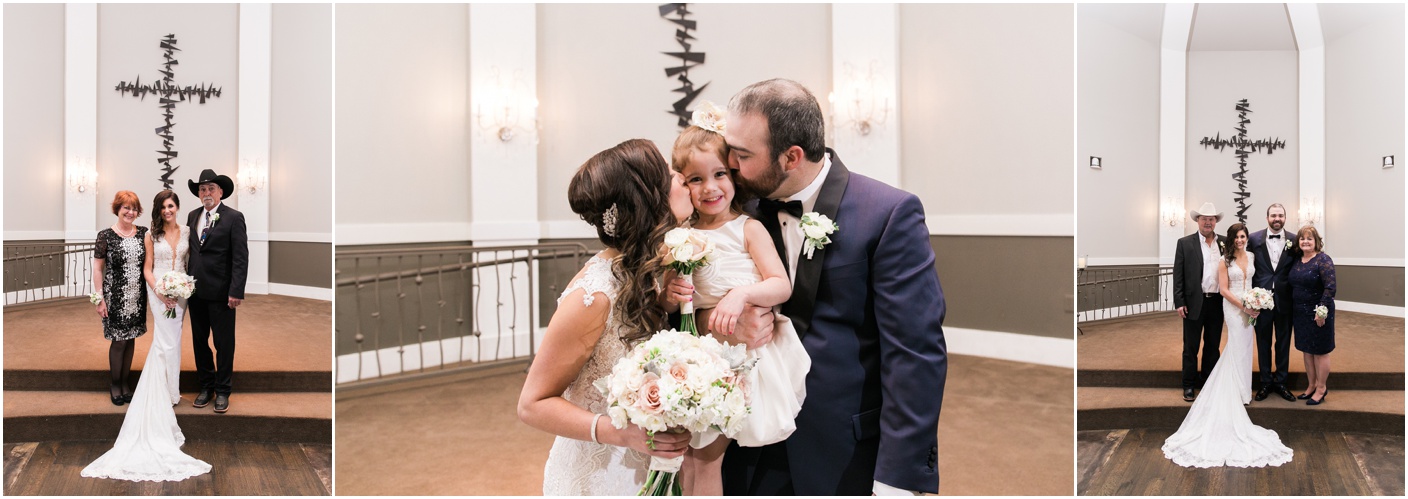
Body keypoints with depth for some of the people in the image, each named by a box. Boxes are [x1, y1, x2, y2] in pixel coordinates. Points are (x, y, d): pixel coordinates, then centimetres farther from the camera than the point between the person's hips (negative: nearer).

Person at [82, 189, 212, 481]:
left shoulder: (187, 232, 6)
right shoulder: (152, 235, -2)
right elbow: (147, 268, -1)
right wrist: (160, 292, -14)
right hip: (160, 290, -3)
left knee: (171, 338, 9)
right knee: (168, 341, -7)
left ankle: (167, 390, 18)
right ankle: (169, 392, 1)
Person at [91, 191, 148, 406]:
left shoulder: (143, 234, 2)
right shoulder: (105, 236, -7)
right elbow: (97, 269, -4)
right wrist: (99, 298, -8)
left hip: (137, 297, 3)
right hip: (115, 297, -3)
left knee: (131, 340, 10)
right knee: (119, 341, 1)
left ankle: (124, 383, 24)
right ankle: (115, 384, 20)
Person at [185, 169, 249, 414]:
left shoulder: (234, 217, -7)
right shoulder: (193, 216, 10)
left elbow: (241, 258, -11)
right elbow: (188, 250, 12)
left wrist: (236, 291, -17)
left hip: (221, 292, -5)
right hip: (196, 290, 6)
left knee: (224, 342, 3)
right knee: (199, 341, 12)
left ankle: (222, 391, 13)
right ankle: (206, 386, 24)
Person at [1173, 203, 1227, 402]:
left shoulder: (1225, 243, 6)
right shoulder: (1185, 243, -3)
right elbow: (1178, 275, -4)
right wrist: (1179, 302, -9)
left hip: (1217, 302, 3)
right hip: (1195, 303, -3)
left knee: (1212, 346, 12)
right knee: (1191, 347, 5)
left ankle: (1208, 382, 24)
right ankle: (1189, 385, 15)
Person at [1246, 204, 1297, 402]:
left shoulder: (1293, 241, -1)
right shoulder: (1254, 239, -2)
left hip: (1285, 299, 1)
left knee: (1283, 342, 10)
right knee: (1263, 342, 9)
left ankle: (1280, 382, 22)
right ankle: (1265, 382, 19)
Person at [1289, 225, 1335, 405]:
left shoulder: (1323, 260, -13)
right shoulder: (1296, 261, 7)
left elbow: (1330, 287, -19)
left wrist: (1322, 311, -21)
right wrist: (1293, 312, 9)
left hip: (1318, 314, -7)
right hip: (1300, 313, 7)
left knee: (1320, 351, 4)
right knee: (1306, 351, 14)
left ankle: (1321, 388, 15)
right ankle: (1312, 386, 26)